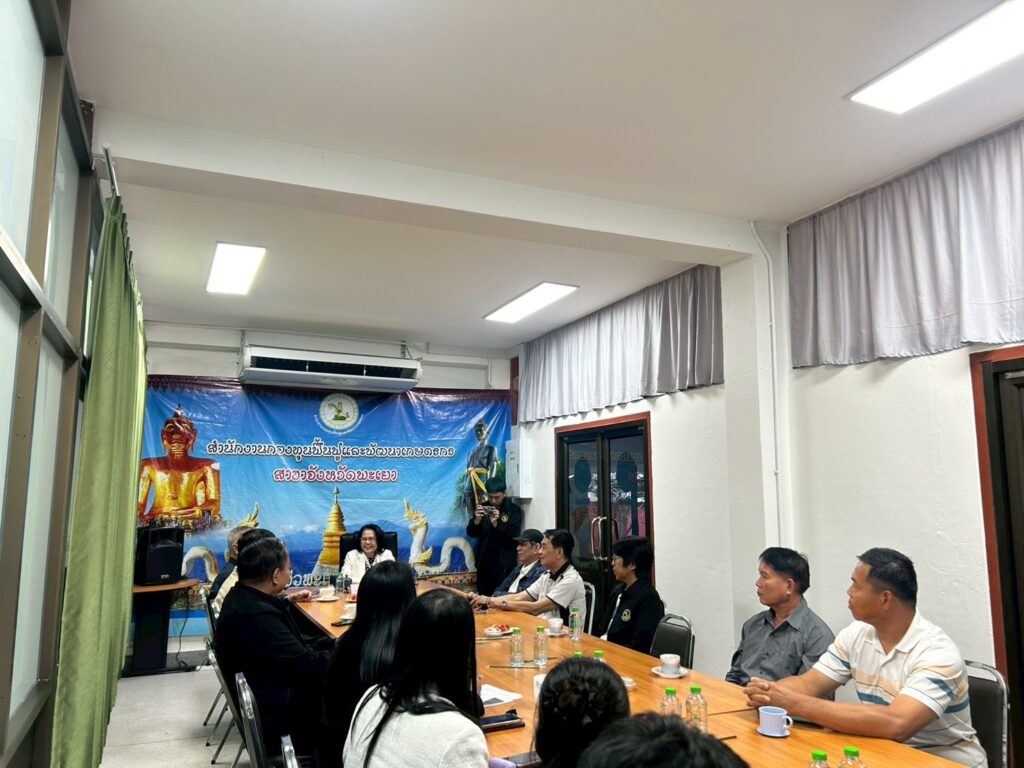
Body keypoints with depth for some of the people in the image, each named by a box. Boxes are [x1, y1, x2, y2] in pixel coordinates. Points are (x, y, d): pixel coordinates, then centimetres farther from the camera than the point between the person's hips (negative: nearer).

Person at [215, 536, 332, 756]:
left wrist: (338, 645, -1)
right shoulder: (255, 615, -30)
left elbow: (295, 644, 8)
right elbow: (306, 664, -25)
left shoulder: (244, 597, 1)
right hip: (276, 712, -9)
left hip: (272, 692, 9)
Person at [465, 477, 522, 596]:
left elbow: (514, 535, -12)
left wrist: (496, 523, -26)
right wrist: (476, 520, -15)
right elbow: (471, 533, 4)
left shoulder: (513, 510, -2)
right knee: (483, 595, 7)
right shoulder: (482, 508, 8)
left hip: (504, 563, -4)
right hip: (484, 561, 4)